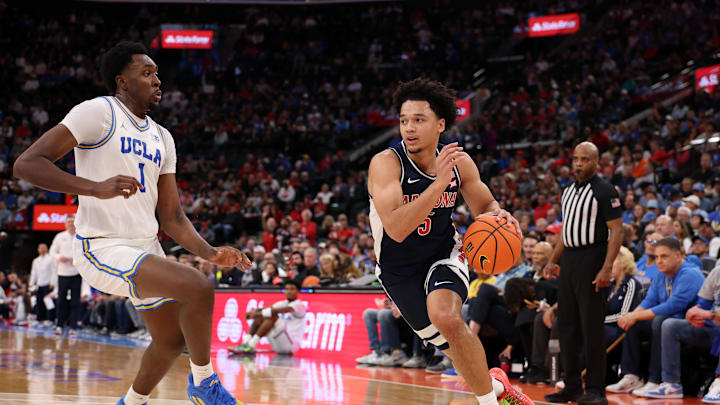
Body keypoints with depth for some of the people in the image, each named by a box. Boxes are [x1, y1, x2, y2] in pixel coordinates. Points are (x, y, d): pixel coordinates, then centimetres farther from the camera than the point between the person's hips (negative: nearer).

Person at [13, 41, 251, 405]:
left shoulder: (161, 139, 14)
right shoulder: (99, 112, -10)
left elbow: (171, 216, 12)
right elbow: (26, 164, -19)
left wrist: (210, 253, -6)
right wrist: (97, 188, -31)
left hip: (147, 248, 9)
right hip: (102, 249, -9)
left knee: (172, 340, 17)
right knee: (198, 287, -25)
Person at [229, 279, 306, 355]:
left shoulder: (299, 305, -9)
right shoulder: (283, 303, 16)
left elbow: (276, 311, -24)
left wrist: (258, 313, -24)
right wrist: (254, 312, -19)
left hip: (292, 344, -8)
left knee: (272, 316, -24)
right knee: (259, 318, 1)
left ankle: (251, 346, -29)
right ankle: (245, 344, -17)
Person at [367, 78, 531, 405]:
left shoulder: (459, 162, -12)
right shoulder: (386, 163, -26)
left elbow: (484, 205, 5)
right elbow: (396, 229, -37)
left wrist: (498, 215, -20)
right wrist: (439, 182, -43)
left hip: (444, 254, 1)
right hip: (400, 269, -1)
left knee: (446, 317, -29)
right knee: (451, 343, 8)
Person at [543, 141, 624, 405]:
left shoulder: (604, 191, -8)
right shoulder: (568, 191, 16)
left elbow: (617, 231, -13)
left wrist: (606, 269, -21)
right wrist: (553, 261, 18)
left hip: (592, 260, -8)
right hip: (569, 260, 8)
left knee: (592, 327, -7)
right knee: (567, 325, 8)